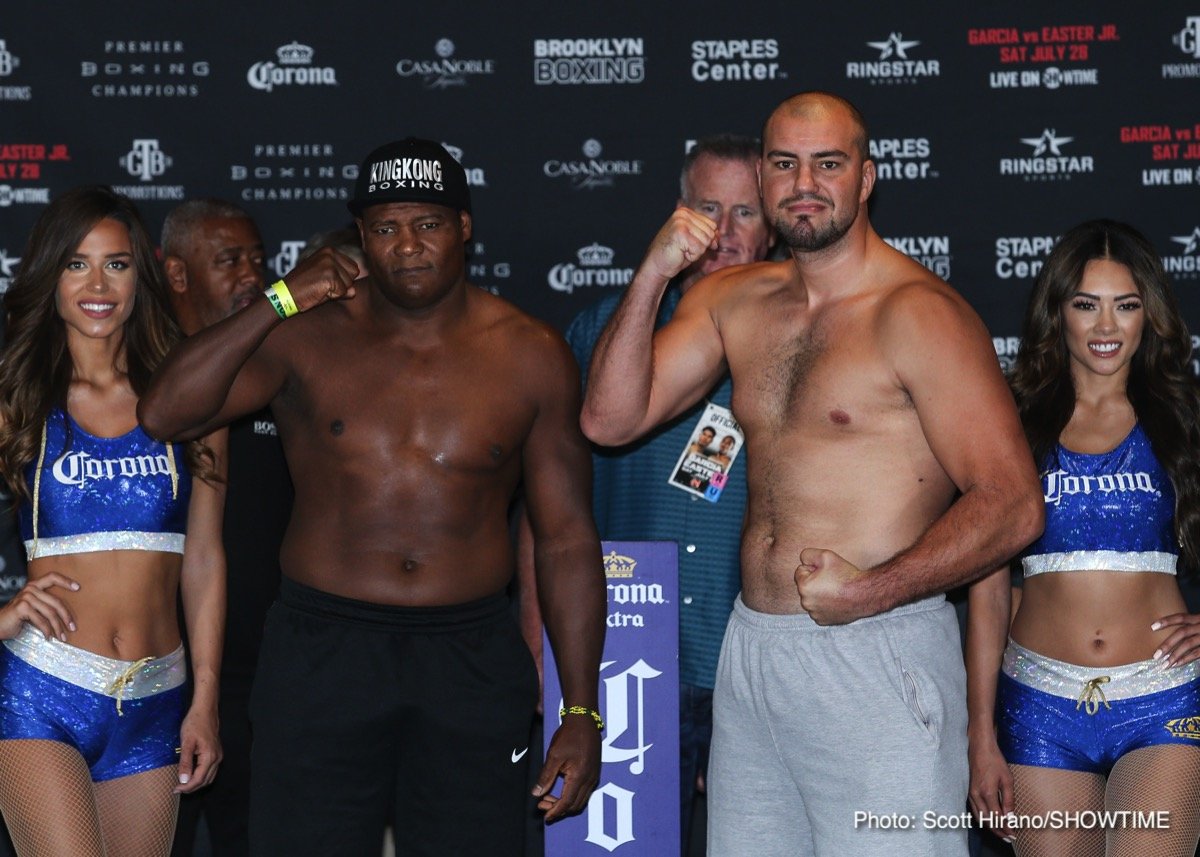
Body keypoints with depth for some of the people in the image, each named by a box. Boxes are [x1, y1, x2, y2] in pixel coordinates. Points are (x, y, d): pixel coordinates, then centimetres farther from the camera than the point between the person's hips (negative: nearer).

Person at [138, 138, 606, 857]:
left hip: (472, 663, 1)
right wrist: (278, 304, -13)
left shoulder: (531, 357, 2)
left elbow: (567, 539, 4)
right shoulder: (311, 337, 1)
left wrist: (581, 712, 0)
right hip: (322, 658, 0)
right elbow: (164, 414, -9)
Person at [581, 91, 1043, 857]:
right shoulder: (732, 300, 10)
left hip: (876, 659, -6)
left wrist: (869, 593, -20)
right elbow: (609, 420, 6)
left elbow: (1012, 505, -15)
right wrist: (653, 277, -5)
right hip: (751, 650, 7)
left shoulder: (916, 312, -12)